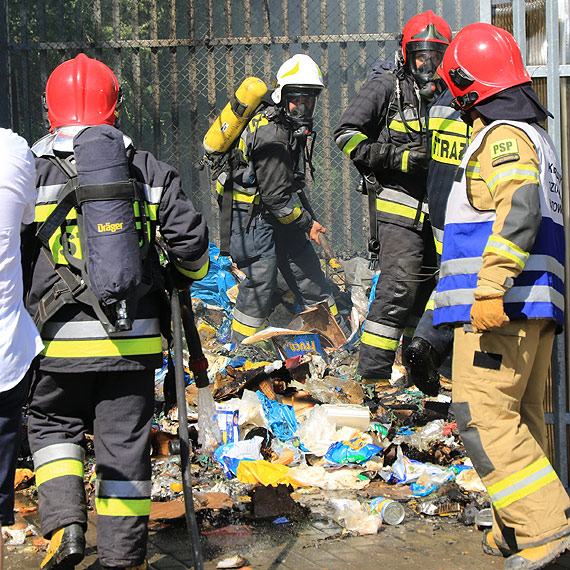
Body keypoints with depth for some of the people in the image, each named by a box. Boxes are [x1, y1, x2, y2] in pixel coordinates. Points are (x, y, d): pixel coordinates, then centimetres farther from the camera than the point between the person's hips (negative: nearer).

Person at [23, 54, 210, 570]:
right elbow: (191, 241, 4)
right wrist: (184, 277, 25)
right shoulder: (150, 170, 3)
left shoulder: (33, 172, -3)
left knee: (53, 425, 21)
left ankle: (65, 525, 4)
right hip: (136, 336, 2)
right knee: (125, 440, 11)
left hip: (63, 337, -1)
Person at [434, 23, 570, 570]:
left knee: (483, 415, -10)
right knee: (519, 419, 12)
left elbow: (518, 209, -25)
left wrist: (490, 288, -31)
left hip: (501, 305, -10)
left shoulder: (503, 135, -9)